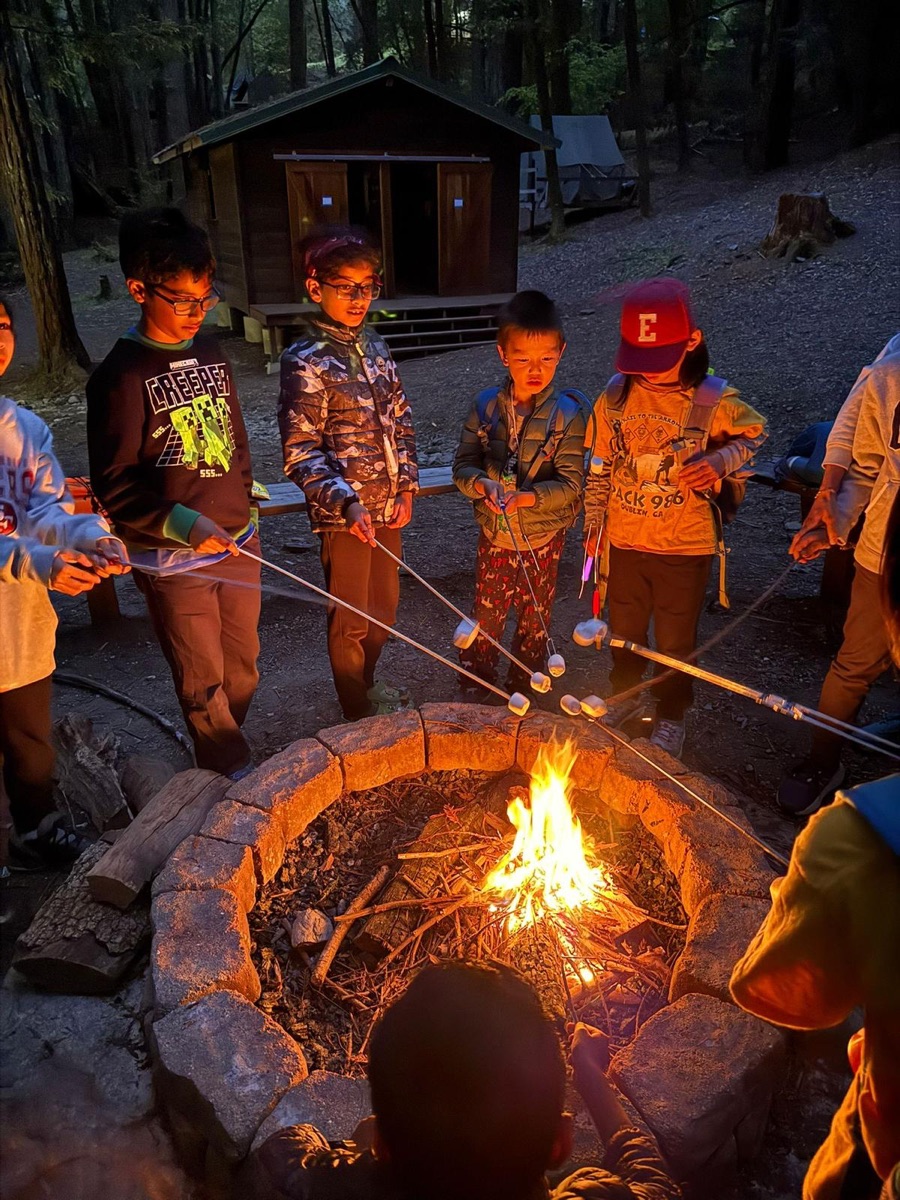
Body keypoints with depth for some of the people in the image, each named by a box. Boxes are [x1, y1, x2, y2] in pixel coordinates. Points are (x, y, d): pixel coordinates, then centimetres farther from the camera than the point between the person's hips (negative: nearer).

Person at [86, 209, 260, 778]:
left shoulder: (210, 353, 6)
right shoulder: (122, 376, -14)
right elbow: (115, 485, -15)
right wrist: (181, 522, -29)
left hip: (238, 543, 6)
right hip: (174, 561, -6)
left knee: (242, 667, 19)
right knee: (203, 680, 9)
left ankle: (225, 752, 43)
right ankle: (235, 774, 30)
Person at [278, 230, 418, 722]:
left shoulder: (373, 345, 7)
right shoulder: (305, 361, -14)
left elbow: (401, 421, 12)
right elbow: (300, 451, -16)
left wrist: (405, 486, 2)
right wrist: (347, 501, -26)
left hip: (386, 506, 7)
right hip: (342, 514, -7)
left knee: (383, 607, 21)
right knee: (351, 619, 9)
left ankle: (367, 684, 45)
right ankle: (358, 712, 30)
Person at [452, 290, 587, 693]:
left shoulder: (567, 414, -13)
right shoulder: (486, 406, -5)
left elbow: (570, 484, -15)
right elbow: (463, 464, -3)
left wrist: (526, 497, -31)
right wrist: (483, 485, -25)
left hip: (542, 539, -2)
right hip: (493, 536, 2)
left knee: (534, 623, 15)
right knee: (485, 617, 15)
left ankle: (521, 691, 37)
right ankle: (473, 691, 35)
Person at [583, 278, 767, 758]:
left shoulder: (715, 401, -15)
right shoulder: (614, 397, -8)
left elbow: (754, 433, 1)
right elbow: (600, 465, 2)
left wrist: (720, 461, -19)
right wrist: (594, 521, 4)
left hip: (686, 544, -2)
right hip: (626, 539, 3)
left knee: (676, 638, 14)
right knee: (624, 627, 21)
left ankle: (671, 715, 37)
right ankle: (625, 693, 47)